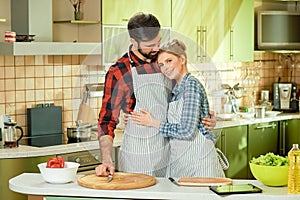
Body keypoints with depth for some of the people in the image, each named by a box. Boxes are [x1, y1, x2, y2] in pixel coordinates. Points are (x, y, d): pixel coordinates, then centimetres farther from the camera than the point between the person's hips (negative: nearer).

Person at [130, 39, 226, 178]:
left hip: (198, 159, -8)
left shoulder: (191, 84, -12)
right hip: (179, 160, 8)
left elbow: (187, 131, -19)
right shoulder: (177, 88, 14)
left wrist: (153, 123, -10)